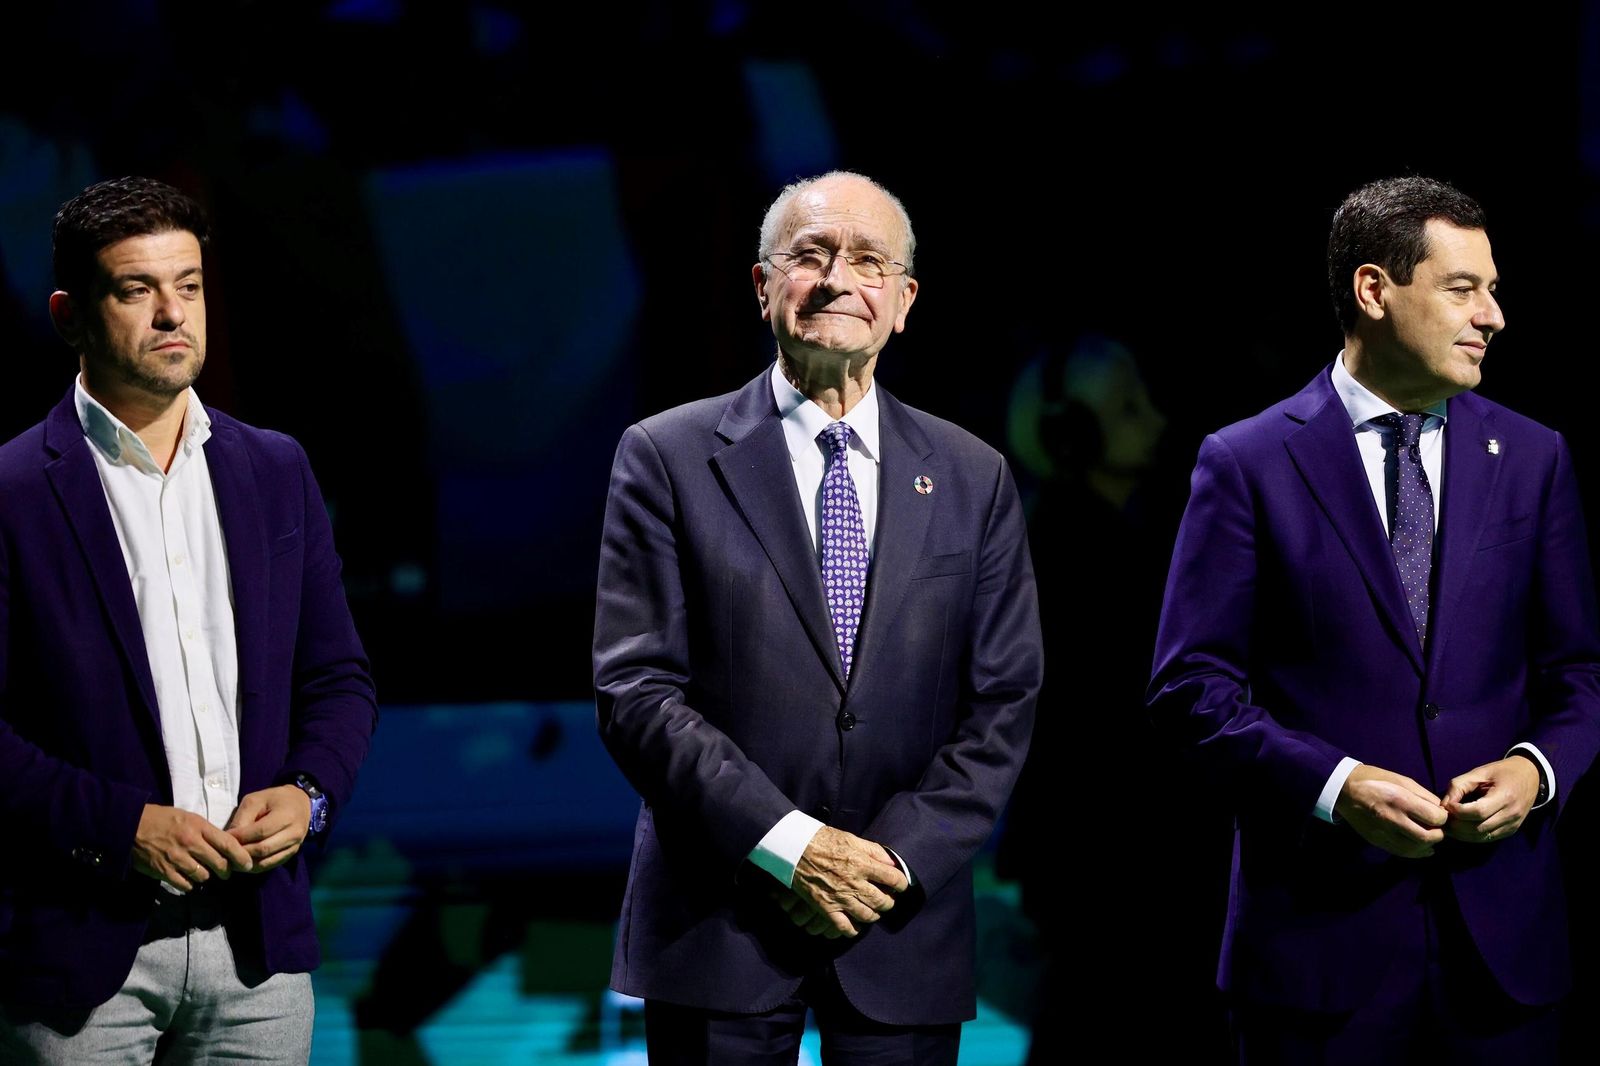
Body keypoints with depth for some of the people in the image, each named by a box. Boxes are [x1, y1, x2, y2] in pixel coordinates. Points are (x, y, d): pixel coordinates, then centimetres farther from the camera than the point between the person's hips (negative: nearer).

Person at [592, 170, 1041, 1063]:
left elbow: (1004, 704, 5)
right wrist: (786, 844, -14)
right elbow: (636, 693, -6)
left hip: (904, 939, 2)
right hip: (720, 934, -2)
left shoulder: (973, 479, 9)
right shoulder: (669, 459, 1)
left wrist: (896, 858, -8)